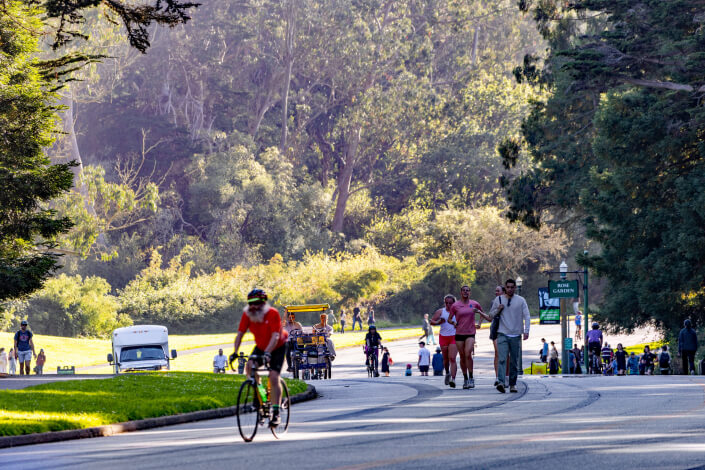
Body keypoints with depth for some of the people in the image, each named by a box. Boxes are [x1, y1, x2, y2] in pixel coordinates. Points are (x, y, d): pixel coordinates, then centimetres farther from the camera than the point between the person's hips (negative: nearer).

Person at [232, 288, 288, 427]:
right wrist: (235, 352, -30)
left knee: (274, 377, -17)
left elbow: (275, 336, -35)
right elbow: (240, 333, -16)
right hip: (260, 347, 4)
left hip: (278, 347, -4)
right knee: (250, 366, -24)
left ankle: (276, 413, -11)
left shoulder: (272, 314, -28)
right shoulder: (247, 315, -15)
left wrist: (267, 353, -48)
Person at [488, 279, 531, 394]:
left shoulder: (521, 300, 4)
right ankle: (501, 382, -26)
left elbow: (527, 316, 1)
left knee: (514, 361, 6)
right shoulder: (498, 300, 8)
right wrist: (498, 310, -6)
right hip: (502, 334, -1)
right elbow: (491, 314, 16)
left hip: (515, 335, 1)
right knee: (502, 358, -16)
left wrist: (526, 331, -12)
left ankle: (513, 384, 16)